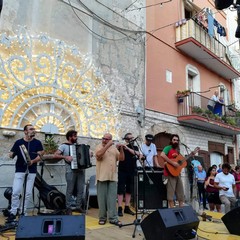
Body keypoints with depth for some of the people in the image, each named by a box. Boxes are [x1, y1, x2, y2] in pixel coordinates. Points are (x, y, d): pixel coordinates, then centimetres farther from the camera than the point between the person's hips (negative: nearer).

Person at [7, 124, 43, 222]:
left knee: (28, 193, 3)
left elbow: (40, 155, 0)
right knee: (16, 192, -6)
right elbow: (11, 155, 6)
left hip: (31, 171, 1)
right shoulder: (18, 142, 4)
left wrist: (33, 161, -19)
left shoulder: (37, 143, 4)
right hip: (19, 170, 0)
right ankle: (13, 212, 7)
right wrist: (12, 154, -18)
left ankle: (24, 212, 15)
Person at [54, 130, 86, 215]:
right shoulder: (64, 146, -1)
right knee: (70, 190, 1)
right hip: (70, 171, -5)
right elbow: (55, 155, -10)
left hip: (81, 170, 5)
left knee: (81, 189, 6)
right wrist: (65, 157, -20)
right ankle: (68, 208, 13)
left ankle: (78, 206, 19)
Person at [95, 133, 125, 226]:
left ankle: (113, 218, 8)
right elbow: (98, 155, -20)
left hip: (112, 177, 3)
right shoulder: (99, 147, 2)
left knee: (112, 198, 4)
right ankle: (102, 217, 16)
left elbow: (121, 159, 5)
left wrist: (121, 149, -8)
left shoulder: (114, 148, 12)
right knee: (102, 198, 4)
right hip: (102, 176, -2)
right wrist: (107, 145, -21)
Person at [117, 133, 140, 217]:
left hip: (131, 172, 4)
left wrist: (127, 148, -21)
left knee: (129, 190, 9)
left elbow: (137, 153, -12)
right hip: (122, 171, -4)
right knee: (121, 190, -3)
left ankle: (127, 208, 19)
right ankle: (120, 208, 2)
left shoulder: (135, 147, 10)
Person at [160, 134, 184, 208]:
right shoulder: (168, 148, -5)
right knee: (171, 192, -5)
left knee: (180, 192, 12)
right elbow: (162, 155, -25)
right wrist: (173, 163, -24)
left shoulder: (177, 150, 20)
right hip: (170, 172, -8)